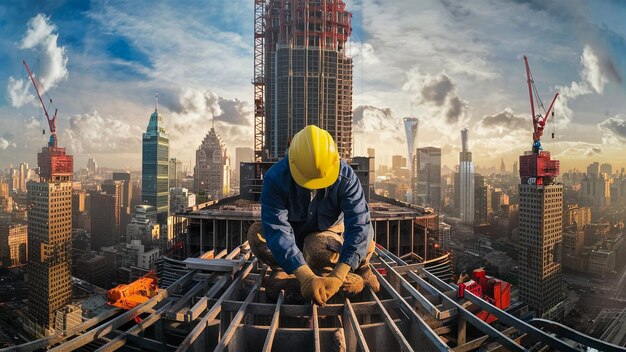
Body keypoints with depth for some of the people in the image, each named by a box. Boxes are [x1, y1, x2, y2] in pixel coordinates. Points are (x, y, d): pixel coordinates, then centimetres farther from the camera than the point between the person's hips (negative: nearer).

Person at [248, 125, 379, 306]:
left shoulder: (345, 176, -28)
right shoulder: (275, 177, -30)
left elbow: (359, 225, -34)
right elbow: (277, 230, -38)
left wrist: (337, 276, -44)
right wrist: (306, 277, -48)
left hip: (327, 232, 0)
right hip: (292, 235, 1)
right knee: (256, 234, -29)